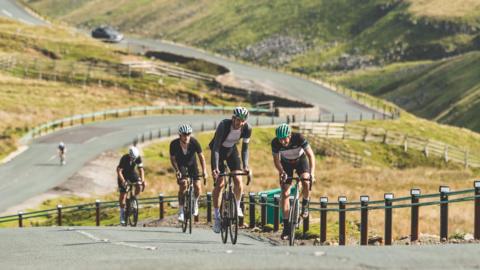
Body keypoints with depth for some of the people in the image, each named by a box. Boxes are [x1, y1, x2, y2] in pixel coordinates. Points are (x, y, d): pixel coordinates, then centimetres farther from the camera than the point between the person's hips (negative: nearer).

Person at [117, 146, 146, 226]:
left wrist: (143, 181, -32)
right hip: (123, 174, -3)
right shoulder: (124, 158, -32)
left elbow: (141, 169, -20)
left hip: (132, 173, 3)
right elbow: (119, 171, -33)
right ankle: (122, 215, 1)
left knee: (139, 186, -24)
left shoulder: (138, 158, -22)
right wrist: (123, 181, -46)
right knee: (123, 194, -9)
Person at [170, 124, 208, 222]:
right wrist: (177, 170, -27)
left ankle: (195, 202, 23)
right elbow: (172, 159, -14)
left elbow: (201, 156, -20)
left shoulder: (194, 142, -27)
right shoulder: (174, 144, -27)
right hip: (181, 165, -1)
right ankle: (181, 212, -16)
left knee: (197, 187, -11)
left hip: (192, 164, 1)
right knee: (183, 185, -22)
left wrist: (204, 170, -29)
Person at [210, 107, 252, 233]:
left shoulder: (247, 128, -23)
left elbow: (245, 148, -13)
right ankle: (217, 217, -3)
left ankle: (237, 206, 9)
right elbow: (216, 147, -35)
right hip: (219, 150, -3)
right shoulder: (224, 125, -34)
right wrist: (215, 167, -45)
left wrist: (245, 166, -28)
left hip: (231, 150, 3)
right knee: (219, 183, -11)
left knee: (238, 180, -16)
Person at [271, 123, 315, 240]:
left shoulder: (299, 138, -34)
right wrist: (282, 172, -35)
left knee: (306, 182, -30)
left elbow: (310, 155, -32)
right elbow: (276, 161, -16)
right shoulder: (275, 143, -29)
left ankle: (305, 203, 1)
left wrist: (312, 172, -44)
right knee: (285, 193, -8)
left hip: (300, 160, -1)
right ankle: (286, 225, -2)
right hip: (286, 163, 1)